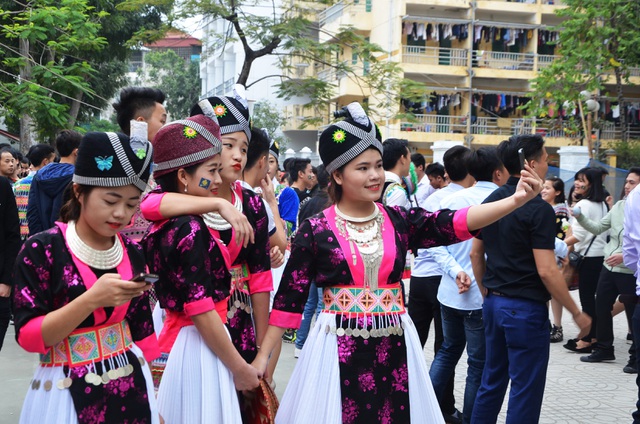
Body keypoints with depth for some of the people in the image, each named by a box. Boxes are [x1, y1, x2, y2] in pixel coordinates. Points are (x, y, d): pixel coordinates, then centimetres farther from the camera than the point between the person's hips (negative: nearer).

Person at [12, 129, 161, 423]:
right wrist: (92, 300, -26)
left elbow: (142, 331, 9)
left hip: (130, 388, 4)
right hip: (69, 393, -4)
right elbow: (28, 337, -16)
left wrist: (152, 400, 11)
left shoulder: (132, 254, 2)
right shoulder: (41, 250, -13)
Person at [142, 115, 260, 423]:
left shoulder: (160, 226, 7)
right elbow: (202, 313, -20)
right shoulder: (191, 229, -19)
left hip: (173, 337, 9)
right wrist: (240, 369, -14)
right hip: (198, 347, -9)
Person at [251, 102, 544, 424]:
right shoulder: (315, 230, -5)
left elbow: (453, 224, -9)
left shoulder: (398, 221, 3)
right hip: (339, 350, -3)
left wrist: (516, 200, -22)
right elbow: (290, 296, -2)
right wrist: (263, 356, -3)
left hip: (394, 347, 3)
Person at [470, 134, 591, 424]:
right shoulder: (539, 208, -17)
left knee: (492, 381, 18)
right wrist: (577, 313, -10)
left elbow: (475, 253, 14)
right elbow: (546, 270, -20)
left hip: (494, 303, 8)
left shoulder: (491, 201, 7)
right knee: (526, 390, 2)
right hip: (526, 308, -8)